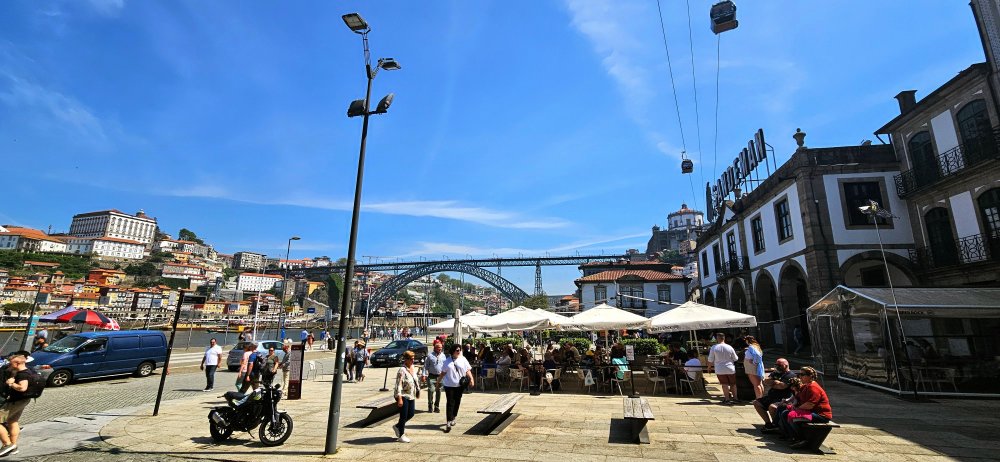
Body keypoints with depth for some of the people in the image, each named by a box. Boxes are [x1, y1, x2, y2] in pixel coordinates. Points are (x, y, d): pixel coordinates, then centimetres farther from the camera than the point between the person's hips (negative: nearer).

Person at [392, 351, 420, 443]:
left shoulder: (413, 368, 6)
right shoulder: (402, 370, -20)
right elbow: (398, 385, -23)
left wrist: (418, 390, 20)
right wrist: (399, 398, -26)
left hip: (411, 396, 8)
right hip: (403, 396, -8)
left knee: (411, 414, 12)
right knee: (404, 416, 0)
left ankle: (397, 426, 33)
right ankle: (401, 435, 18)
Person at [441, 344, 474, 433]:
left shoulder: (463, 359, 3)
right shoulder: (447, 361, 2)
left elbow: (468, 370, 2)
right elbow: (443, 372, 9)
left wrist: (471, 379, -12)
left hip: (459, 385, 2)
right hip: (449, 385, -1)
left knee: (457, 402, 11)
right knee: (450, 403, -6)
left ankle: (453, 418, 31)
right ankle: (449, 422, -6)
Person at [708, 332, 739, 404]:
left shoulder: (714, 348, -8)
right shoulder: (729, 347, -5)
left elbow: (710, 360, -3)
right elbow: (736, 359, 7)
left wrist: (709, 367, 12)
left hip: (720, 370, -2)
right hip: (730, 369, 2)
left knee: (725, 384, 3)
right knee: (733, 384, 16)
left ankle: (727, 399, 1)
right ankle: (734, 398, 24)